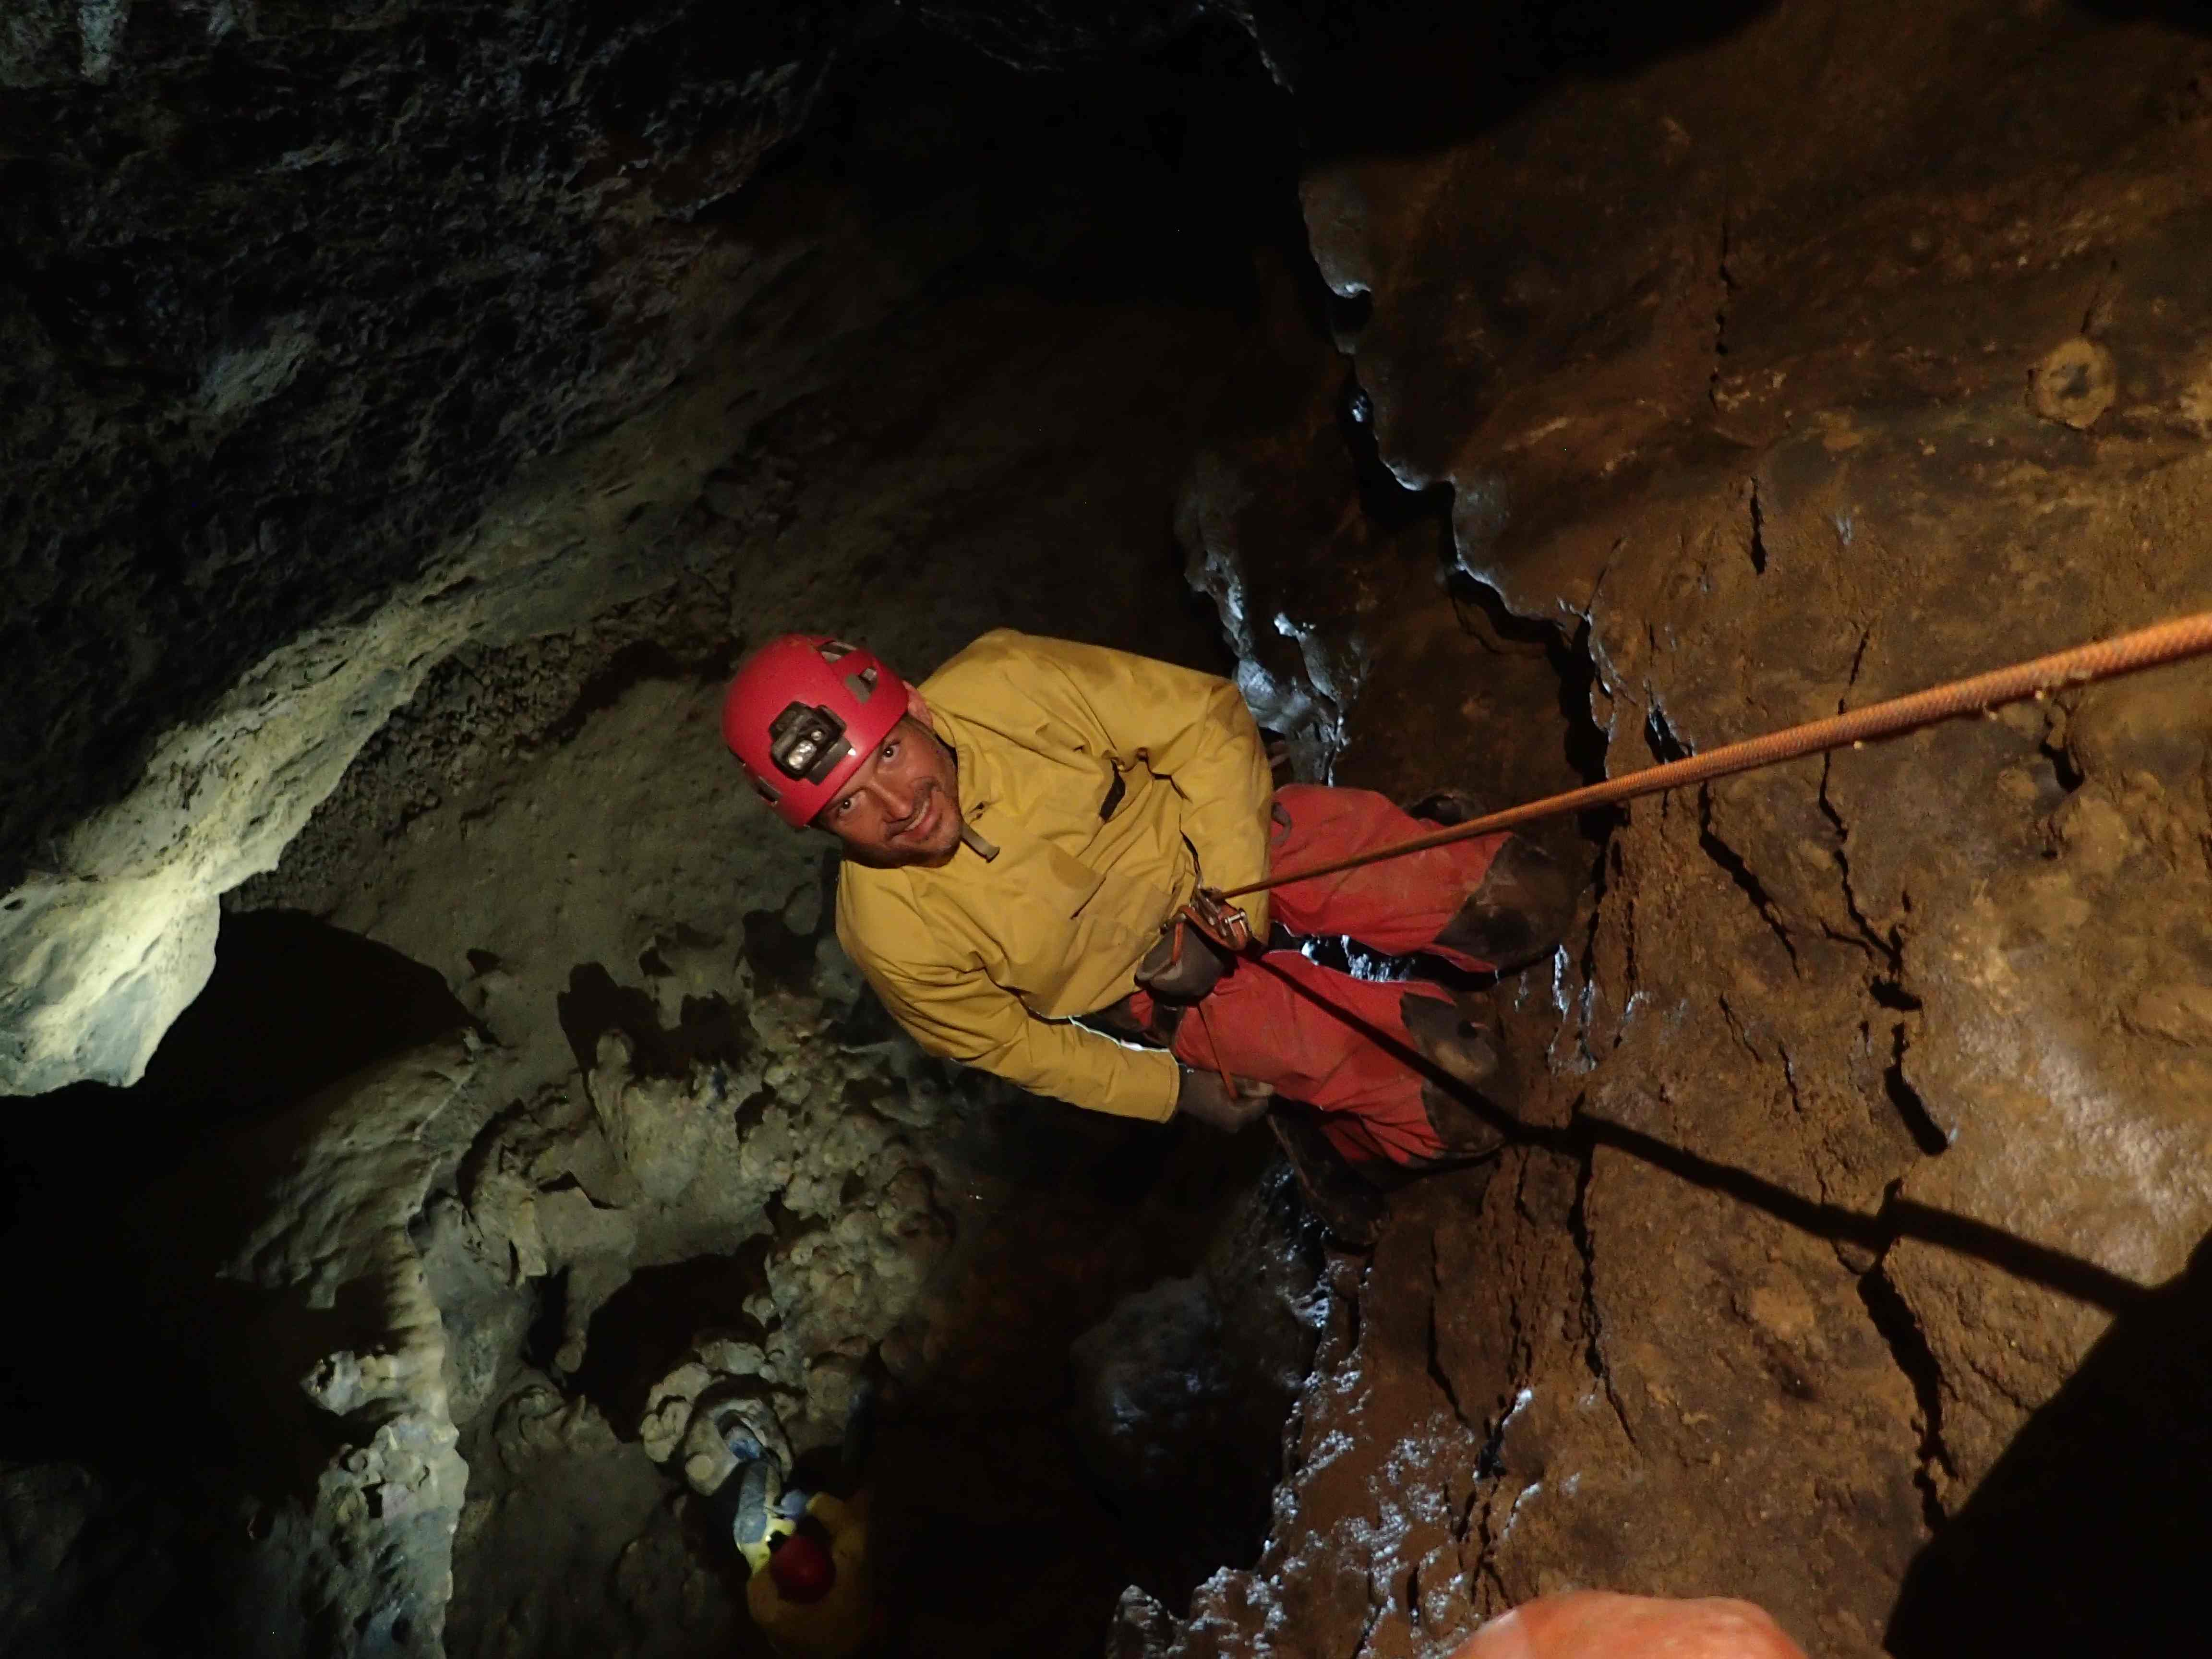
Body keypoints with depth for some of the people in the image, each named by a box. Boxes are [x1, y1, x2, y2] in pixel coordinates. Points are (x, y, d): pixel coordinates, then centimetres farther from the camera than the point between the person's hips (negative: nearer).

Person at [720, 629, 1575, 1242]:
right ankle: (1340, 1144, 22)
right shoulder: (893, 936, -24)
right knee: (1454, 1115, -10)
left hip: (1222, 838, 2)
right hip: (1177, 994, -1)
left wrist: (1234, 872, -22)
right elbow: (1002, 1041, -5)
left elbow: (1205, 719, -13)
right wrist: (1171, 1091, -2)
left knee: (1523, 903, -11)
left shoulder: (1006, 684, -27)